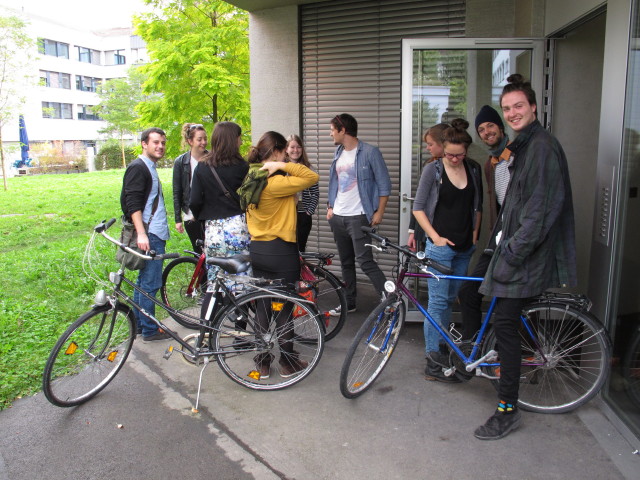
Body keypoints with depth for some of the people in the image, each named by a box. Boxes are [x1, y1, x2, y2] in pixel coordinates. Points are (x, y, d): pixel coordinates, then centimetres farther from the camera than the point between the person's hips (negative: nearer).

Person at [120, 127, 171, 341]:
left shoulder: (149, 167, 19)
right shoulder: (138, 167, -11)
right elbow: (133, 203, -20)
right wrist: (141, 234, -28)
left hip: (155, 233, 10)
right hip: (148, 235, -10)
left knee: (144, 281, 15)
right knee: (150, 283, -5)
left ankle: (139, 324, 25)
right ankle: (149, 330, 4)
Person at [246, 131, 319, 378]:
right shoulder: (276, 183, -19)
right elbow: (311, 177, -23)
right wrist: (282, 165, -20)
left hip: (257, 249, 7)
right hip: (281, 251, -7)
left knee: (262, 305, 14)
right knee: (284, 307, 5)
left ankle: (262, 362, 24)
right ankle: (288, 363, 18)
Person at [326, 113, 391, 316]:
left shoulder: (370, 152, -10)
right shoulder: (339, 153, 12)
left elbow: (384, 184, -9)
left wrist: (379, 212, -12)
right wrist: (330, 206, 13)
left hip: (359, 217, -7)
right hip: (338, 216, 7)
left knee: (365, 261, -13)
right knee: (346, 262, 14)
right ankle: (349, 302, 25)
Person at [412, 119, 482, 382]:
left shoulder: (474, 169, 8)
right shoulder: (433, 170, -5)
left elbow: (477, 206, 16)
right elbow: (418, 207, -5)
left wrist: (474, 236, 8)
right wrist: (435, 237, -11)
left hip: (465, 247, 5)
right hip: (440, 246, -5)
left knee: (450, 299, 13)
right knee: (438, 301, -5)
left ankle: (440, 344, 28)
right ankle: (433, 363, 0)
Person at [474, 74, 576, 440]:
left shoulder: (543, 146, -15)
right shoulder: (524, 145, 17)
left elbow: (542, 208, -22)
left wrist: (514, 250, -21)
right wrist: (501, 236, 17)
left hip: (526, 253, -10)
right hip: (514, 247, 10)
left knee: (505, 324, -9)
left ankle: (508, 410, -1)